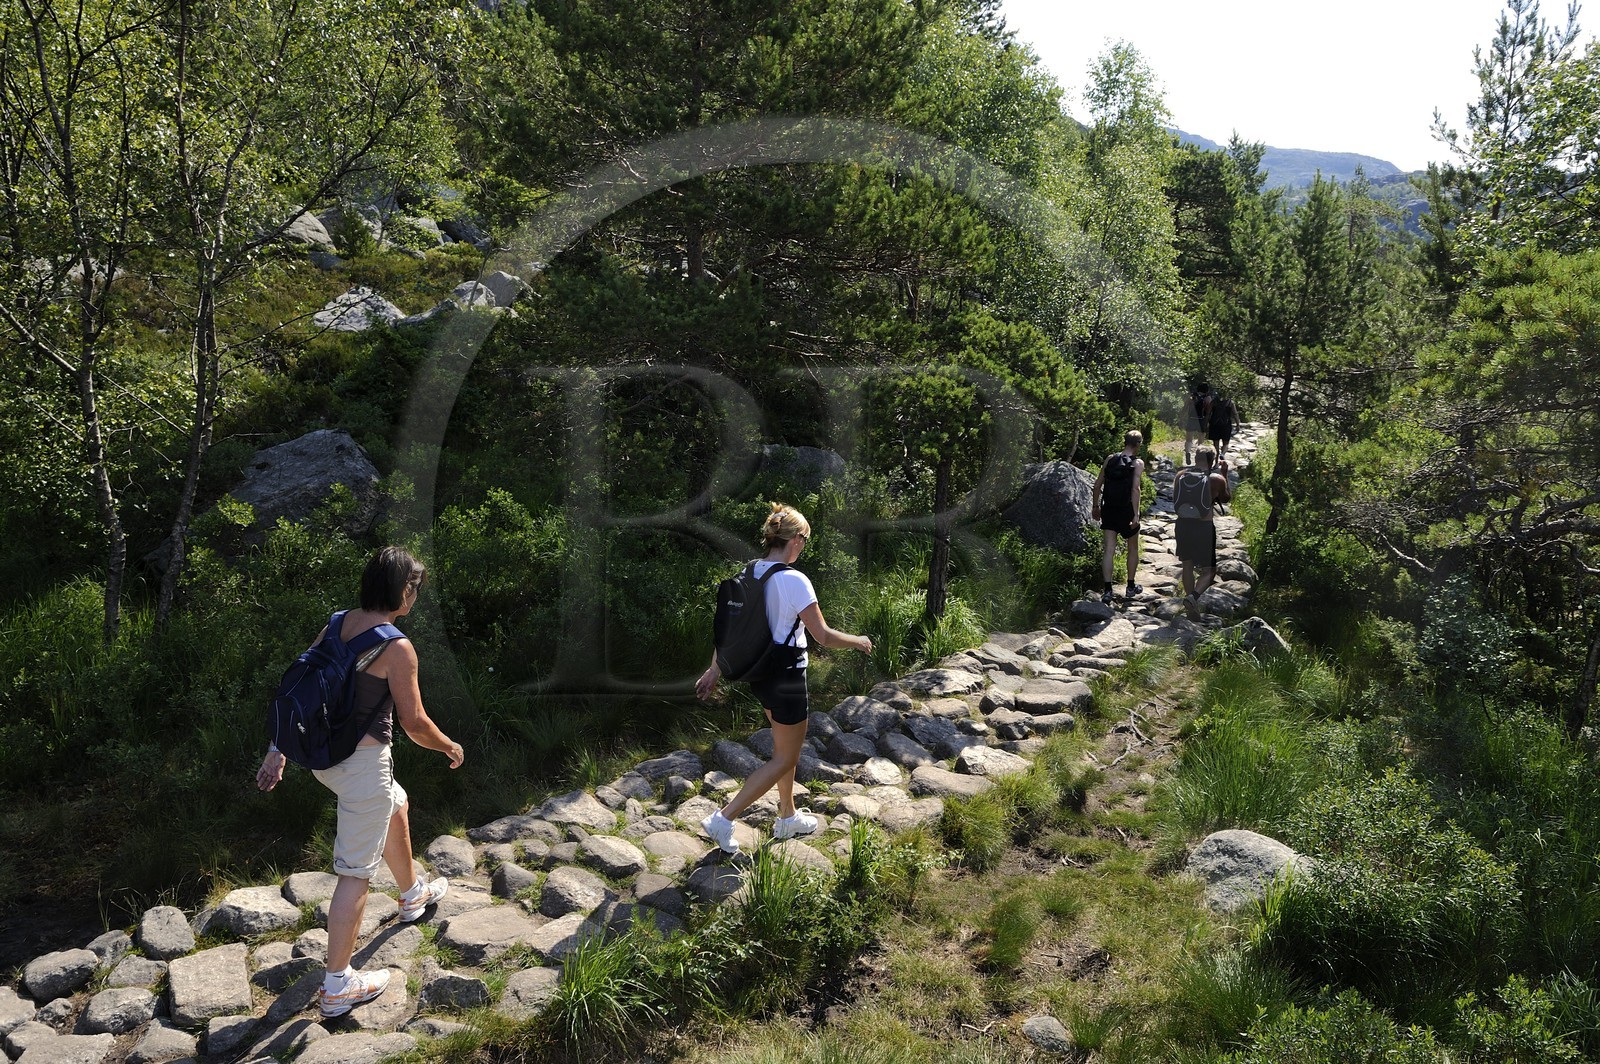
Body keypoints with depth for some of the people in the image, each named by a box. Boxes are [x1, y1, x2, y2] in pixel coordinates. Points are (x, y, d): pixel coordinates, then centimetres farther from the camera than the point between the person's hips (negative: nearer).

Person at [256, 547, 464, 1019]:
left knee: (397, 807, 33)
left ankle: (413, 893, 55)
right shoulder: (397, 648, -20)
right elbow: (414, 723, -15)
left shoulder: (337, 625, 2)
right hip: (364, 763, -9)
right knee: (356, 872, 2)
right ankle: (338, 986, 12)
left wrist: (277, 751, 13)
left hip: (324, 755, 9)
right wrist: (451, 747, 4)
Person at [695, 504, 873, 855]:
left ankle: (788, 817, 38)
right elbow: (823, 636, -19)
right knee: (784, 759, 6)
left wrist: (714, 669, 14)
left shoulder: (748, 574, 0)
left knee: (786, 749, 24)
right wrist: (859, 641, -1)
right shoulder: (794, 580, -22)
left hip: (759, 675, 8)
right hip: (786, 679, -8)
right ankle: (724, 820, 2)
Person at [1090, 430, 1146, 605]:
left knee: (1109, 549, 2)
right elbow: (1135, 489, -18)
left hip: (1108, 510, 3)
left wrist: (1096, 506, 14)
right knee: (1133, 548, 17)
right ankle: (1131, 586, 27)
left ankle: (1107, 590, -6)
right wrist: (1136, 514, -19)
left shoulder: (1110, 459, 4)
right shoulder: (1137, 463, -8)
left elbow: (1097, 484, 4)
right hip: (1127, 511, -3)